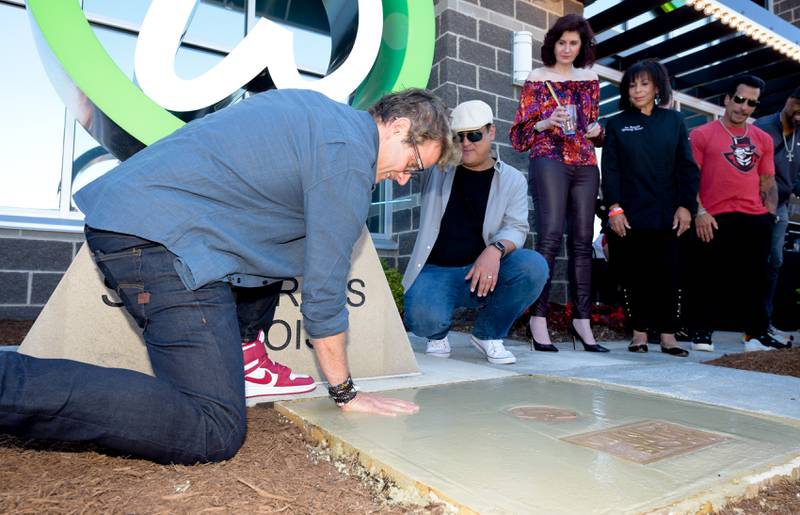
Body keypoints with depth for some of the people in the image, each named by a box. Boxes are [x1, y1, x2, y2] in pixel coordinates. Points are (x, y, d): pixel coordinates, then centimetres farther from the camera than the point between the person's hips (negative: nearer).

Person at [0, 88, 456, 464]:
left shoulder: (318, 109, 19)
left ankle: (242, 361, 20)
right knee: (215, 433, -14)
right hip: (161, 240, -11)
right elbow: (324, 292, -9)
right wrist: (346, 393, 3)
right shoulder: (349, 156, -9)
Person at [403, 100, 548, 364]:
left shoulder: (512, 180, 7)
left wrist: (495, 249, -28)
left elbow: (516, 228, -5)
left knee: (534, 266, -28)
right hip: (436, 271, -1)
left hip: (483, 271, 1)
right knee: (423, 319, -33)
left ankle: (487, 334, -2)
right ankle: (438, 333, 10)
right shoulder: (436, 168, 9)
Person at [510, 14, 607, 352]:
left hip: (585, 165, 5)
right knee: (550, 236, -19)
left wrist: (596, 129, 4)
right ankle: (538, 317, -17)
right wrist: (546, 123, -13)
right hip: (549, 160, -4)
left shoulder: (590, 79, 19)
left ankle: (582, 320, 3)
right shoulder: (537, 79, 8)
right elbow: (520, 133, 4)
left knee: (582, 241, 0)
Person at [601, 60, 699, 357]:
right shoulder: (616, 124, 9)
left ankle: (668, 336, 7)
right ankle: (639, 333, 11)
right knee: (634, 274, 1)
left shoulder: (673, 121, 11)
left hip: (666, 214, 1)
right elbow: (610, 170, 1)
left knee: (666, 274, -1)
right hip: (628, 215, -1)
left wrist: (686, 206, -2)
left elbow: (687, 167, 8)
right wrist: (614, 208, -9)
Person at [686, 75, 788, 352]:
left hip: (755, 219, 4)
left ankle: (757, 333, 17)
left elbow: (768, 181, 20)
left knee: (754, 278, 7)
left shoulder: (763, 139, 18)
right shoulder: (702, 134, 4)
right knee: (709, 277, -1)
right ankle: (702, 332, 10)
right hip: (715, 220, -4)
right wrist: (699, 212, -12)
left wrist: (770, 213, 6)